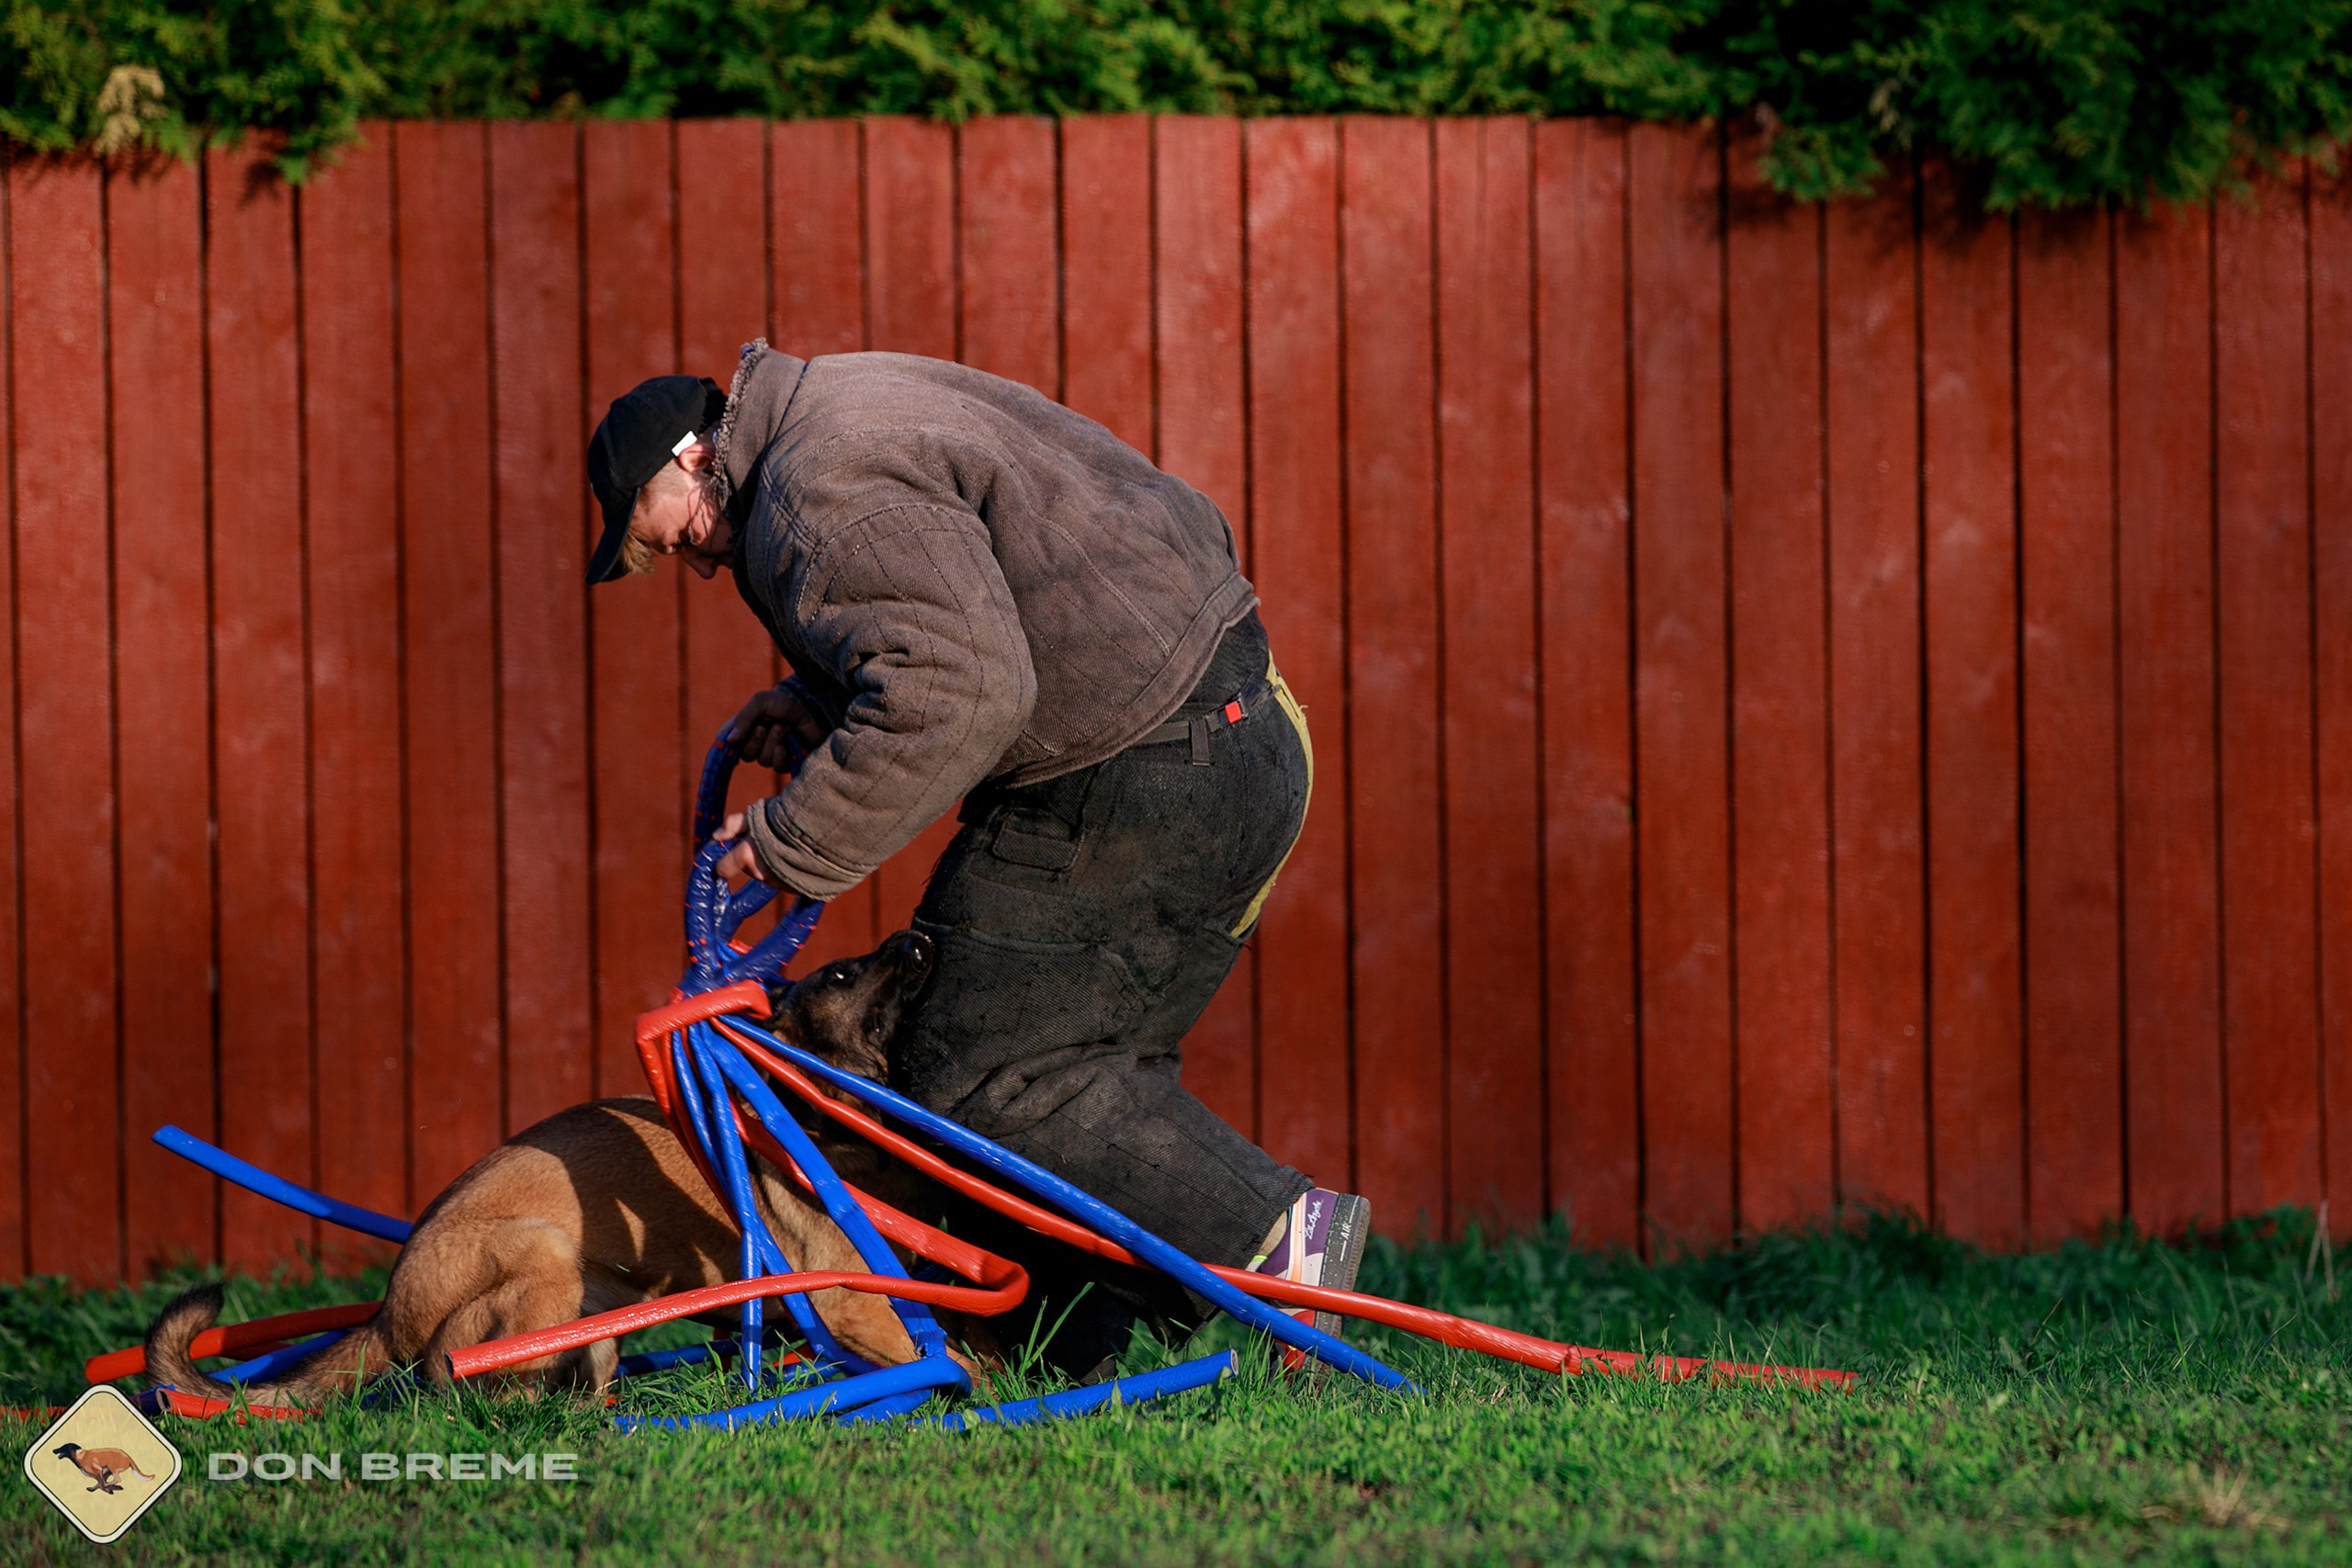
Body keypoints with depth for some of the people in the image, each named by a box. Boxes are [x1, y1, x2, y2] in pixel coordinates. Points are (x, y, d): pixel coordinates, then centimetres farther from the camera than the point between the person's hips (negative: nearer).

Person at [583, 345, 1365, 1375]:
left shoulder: (822, 495, -15)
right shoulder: (843, 411, 20)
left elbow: (960, 686, -28)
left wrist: (797, 843, -22)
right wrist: (819, 704, 17)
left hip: (1145, 780, -11)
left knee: (980, 1077, -10)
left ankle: (1274, 1237, -12)